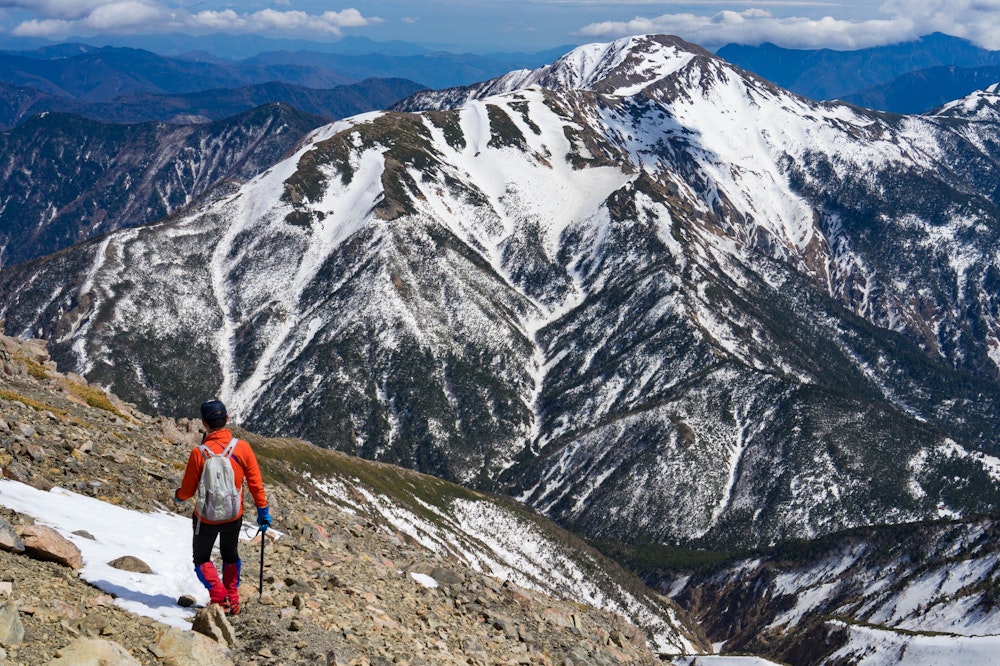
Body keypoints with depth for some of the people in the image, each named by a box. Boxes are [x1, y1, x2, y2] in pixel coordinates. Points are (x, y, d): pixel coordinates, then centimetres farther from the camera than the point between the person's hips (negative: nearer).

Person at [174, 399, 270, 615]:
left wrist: (178, 496, 12)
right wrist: (263, 510, 5)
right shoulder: (242, 447, -15)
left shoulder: (199, 453, -22)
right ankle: (233, 601, 29)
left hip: (206, 518, -3)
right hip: (234, 516, 3)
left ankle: (220, 599, 3)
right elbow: (255, 483, -8)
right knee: (231, 556, 27)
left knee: (202, 559, 19)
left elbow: (188, 490, -11)